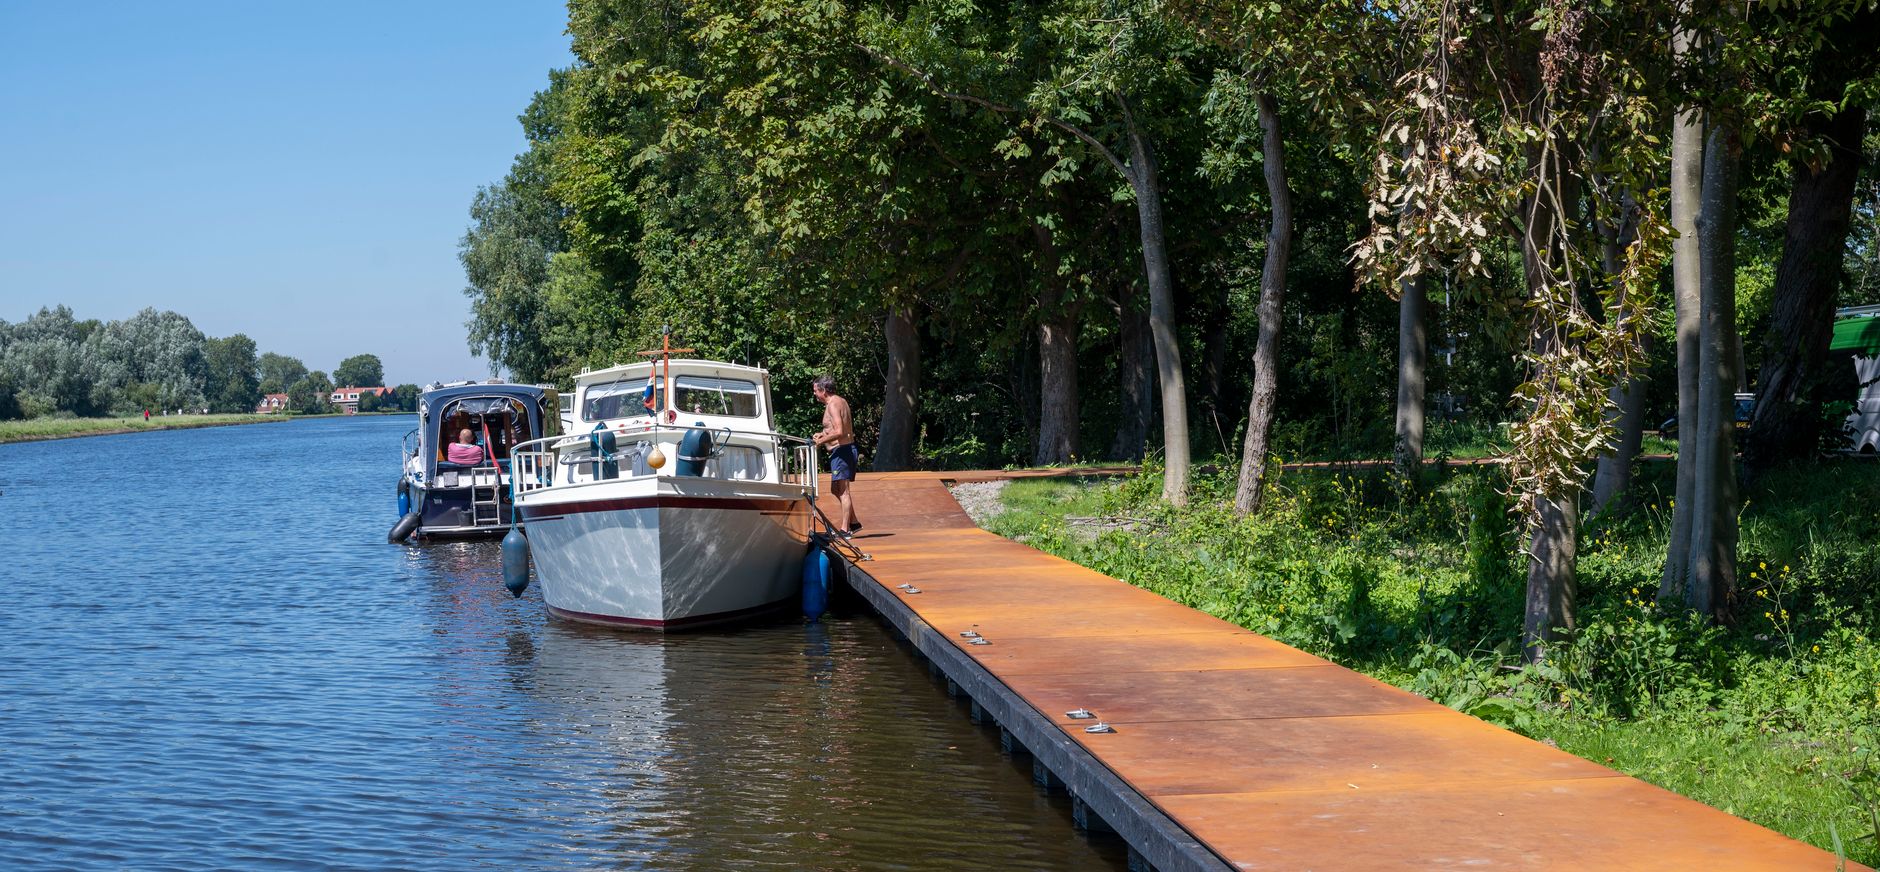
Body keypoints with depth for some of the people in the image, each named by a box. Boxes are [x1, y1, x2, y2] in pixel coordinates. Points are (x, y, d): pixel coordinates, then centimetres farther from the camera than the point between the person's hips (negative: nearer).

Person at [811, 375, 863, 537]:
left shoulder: (833, 404, -14)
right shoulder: (841, 401, 17)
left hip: (841, 451, -10)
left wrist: (821, 441, -16)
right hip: (847, 449, 10)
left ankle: (845, 530, -8)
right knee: (836, 489, 17)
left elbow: (839, 432, -25)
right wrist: (823, 434, 20)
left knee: (842, 491, -8)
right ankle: (854, 523, 19)